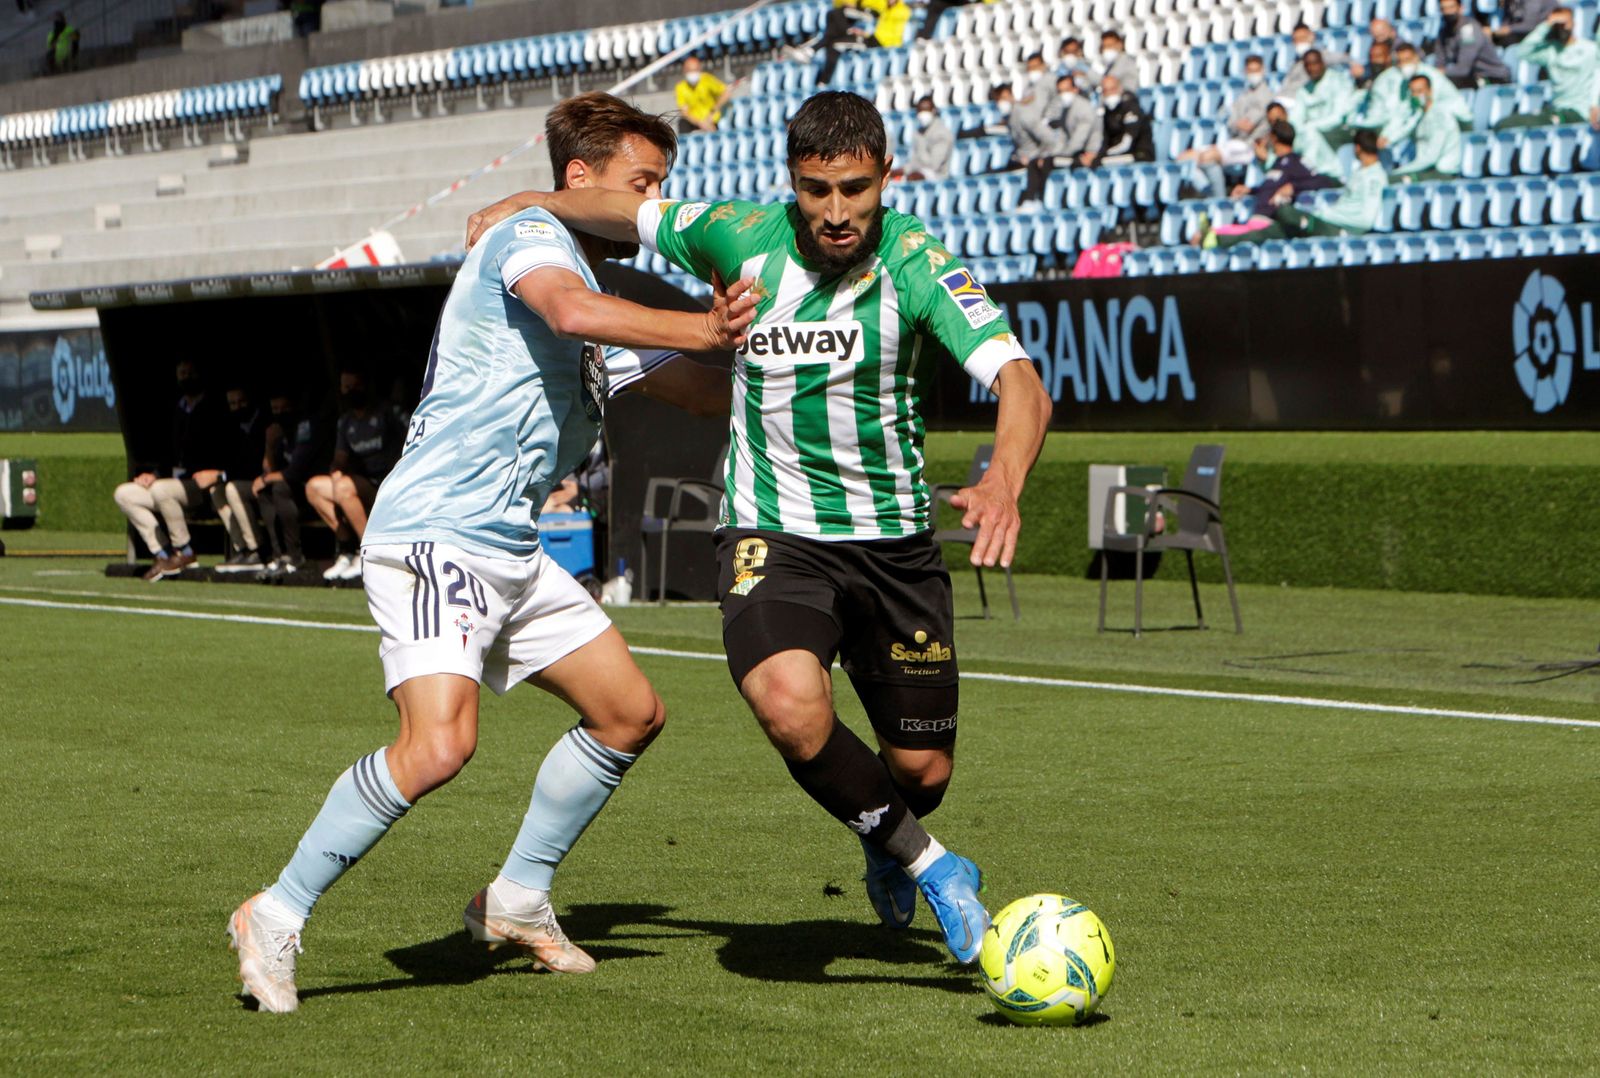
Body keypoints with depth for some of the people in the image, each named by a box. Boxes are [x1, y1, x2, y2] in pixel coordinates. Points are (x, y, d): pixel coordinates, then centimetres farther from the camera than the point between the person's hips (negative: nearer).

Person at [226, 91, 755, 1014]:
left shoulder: (607, 301, 22)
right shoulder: (530, 236, -7)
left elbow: (694, 384, 33)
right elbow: (570, 310, -30)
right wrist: (706, 329, -32)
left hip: (514, 554, 10)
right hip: (435, 533, -10)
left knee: (632, 713, 13)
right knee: (441, 741, -26)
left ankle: (518, 900, 26)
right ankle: (278, 918, -13)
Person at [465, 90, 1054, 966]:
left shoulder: (917, 262, -17)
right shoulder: (741, 236, -10)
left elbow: (1020, 383, -30)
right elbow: (628, 212, 12)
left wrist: (1002, 484, -48)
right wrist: (525, 205, 14)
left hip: (895, 543, 0)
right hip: (773, 533, 0)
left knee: (923, 770, 9)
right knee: (790, 705, -31)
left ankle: (887, 845, 49)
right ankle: (925, 863, -7)